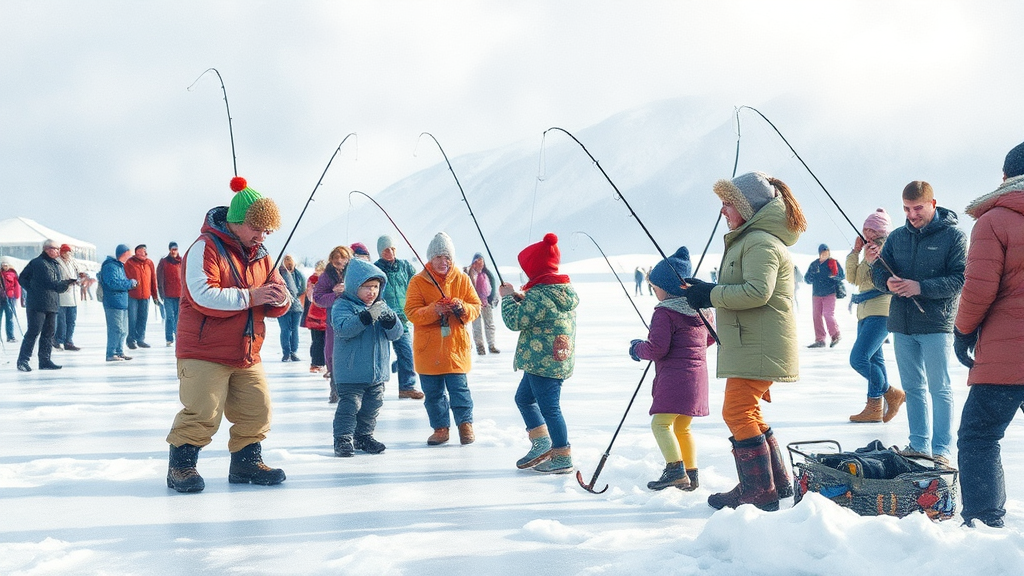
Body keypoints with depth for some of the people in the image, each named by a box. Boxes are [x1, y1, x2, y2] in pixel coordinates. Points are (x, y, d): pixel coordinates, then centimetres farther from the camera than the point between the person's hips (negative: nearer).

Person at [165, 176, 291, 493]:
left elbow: (275, 306, 13)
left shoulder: (260, 255, 12)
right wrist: (250, 297, -24)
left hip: (247, 354, 7)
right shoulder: (205, 248, -11)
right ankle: (180, 465, 7)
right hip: (204, 353, -7)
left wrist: (279, 299, -12)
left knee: (257, 410, 7)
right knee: (202, 413, -11)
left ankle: (246, 463, 23)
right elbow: (203, 296, -25)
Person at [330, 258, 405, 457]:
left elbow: (396, 333, 1)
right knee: (349, 406, -7)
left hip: (377, 372, 6)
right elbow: (343, 328, -26)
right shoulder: (343, 305, -7)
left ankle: (363, 436, 29)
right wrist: (368, 316, -34)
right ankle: (343, 439, 1)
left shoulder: (381, 306, 9)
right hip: (351, 372, -6)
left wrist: (389, 319, -21)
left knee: (372, 407, 14)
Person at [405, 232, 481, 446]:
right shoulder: (418, 282, -1)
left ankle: (465, 423, 17)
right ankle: (440, 427, 21)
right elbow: (412, 313, -9)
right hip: (428, 349, 0)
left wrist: (462, 308, -18)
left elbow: (476, 307, 4)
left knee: (459, 388, -2)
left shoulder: (462, 280, 4)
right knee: (432, 392, 7)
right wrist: (435, 310, -24)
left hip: (455, 346, 0)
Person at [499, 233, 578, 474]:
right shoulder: (565, 290, 9)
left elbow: (514, 321, -20)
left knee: (549, 408, -1)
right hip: (559, 361, 10)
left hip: (542, 363, -10)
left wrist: (508, 297, -5)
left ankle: (562, 457, 8)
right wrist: (520, 298, 10)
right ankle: (542, 443, 24)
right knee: (523, 397, 22)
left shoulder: (539, 295, -22)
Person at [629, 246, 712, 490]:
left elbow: (657, 348, -17)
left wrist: (637, 348, 1)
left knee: (660, 423, -9)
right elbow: (710, 338, 26)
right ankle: (691, 475, 19)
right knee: (682, 427, 17)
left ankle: (675, 470, -21)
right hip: (697, 375, 9)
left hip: (674, 376, -9)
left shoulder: (664, 312, -13)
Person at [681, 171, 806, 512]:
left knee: (737, 412, -11)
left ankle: (760, 492, -4)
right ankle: (778, 483, 23)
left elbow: (757, 292, -27)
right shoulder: (747, 240, 20)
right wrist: (707, 292, 8)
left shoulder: (760, 242, -15)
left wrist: (710, 295, -19)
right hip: (749, 345, 11)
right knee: (747, 412, 16)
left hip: (759, 349, -11)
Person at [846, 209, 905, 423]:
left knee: (858, 359, -16)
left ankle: (892, 393, 0)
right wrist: (855, 251, 5)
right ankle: (874, 408, 14)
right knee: (873, 360, 10)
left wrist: (872, 260, -25)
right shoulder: (869, 250, 19)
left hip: (881, 312, -10)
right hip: (865, 313, 10)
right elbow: (852, 278, 13)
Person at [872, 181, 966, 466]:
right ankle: (918, 445, 21)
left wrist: (920, 287, -23)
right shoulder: (897, 237, 10)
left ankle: (941, 449, 6)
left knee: (939, 388, 0)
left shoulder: (954, 236, -4)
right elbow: (878, 272, 7)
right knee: (912, 388, 12)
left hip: (936, 325, -5)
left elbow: (960, 279, -12)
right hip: (901, 325, 5)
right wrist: (886, 281, -16)